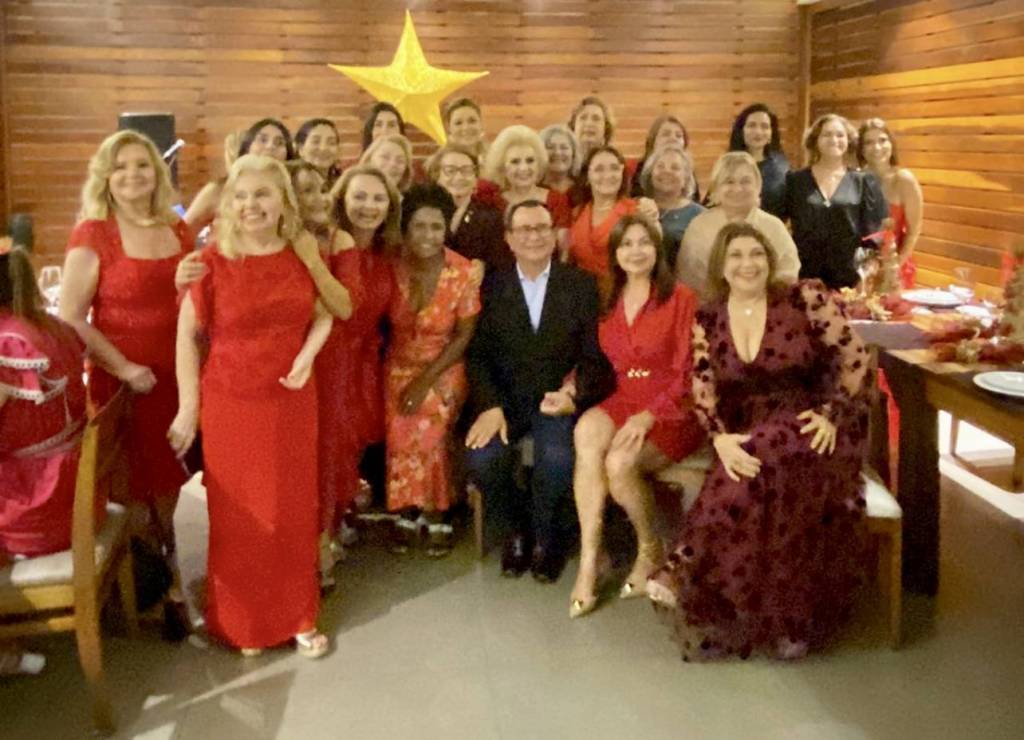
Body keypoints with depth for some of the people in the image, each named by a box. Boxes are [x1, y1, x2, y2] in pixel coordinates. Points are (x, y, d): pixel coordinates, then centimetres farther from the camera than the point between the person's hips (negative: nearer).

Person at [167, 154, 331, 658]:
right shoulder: (213, 261, -9)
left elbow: (323, 313, 12)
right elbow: (187, 334, -6)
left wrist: (308, 354, -8)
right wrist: (188, 406, -7)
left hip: (291, 402, 3)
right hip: (230, 404, -2)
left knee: (294, 513, 11)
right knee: (239, 517, 9)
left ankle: (298, 616, 27)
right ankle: (243, 622, 26)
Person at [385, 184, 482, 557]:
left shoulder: (466, 272, -12)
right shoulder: (393, 267, -8)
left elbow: (464, 336, -8)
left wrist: (426, 380, -15)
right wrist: (410, 377, -10)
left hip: (445, 369, -1)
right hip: (399, 366, 1)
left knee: (428, 431, -23)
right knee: (401, 432, -22)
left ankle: (437, 517, -3)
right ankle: (408, 513, -1)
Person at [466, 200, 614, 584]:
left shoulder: (581, 284, 6)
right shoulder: (492, 287, 8)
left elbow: (593, 354, 2)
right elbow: (477, 354, 2)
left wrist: (572, 394, -17)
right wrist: (490, 406, -14)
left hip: (558, 398, -1)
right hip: (504, 399, 2)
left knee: (556, 459, -31)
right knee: (482, 459, -26)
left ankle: (547, 536, 2)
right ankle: (516, 530, 6)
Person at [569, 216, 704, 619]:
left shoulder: (681, 299, -3)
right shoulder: (606, 305, 14)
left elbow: (685, 373, -8)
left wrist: (649, 416, -21)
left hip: (672, 410, -4)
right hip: (622, 401, 4)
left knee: (619, 461, -30)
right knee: (587, 432, -30)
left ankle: (650, 549, 0)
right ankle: (589, 558, -26)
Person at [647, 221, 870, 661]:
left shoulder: (806, 299, -2)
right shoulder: (708, 320, 7)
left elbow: (854, 360, 0)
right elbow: (703, 393, 1)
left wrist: (831, 415, -11)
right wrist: (721, 439, -17)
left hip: (809, 431, -2)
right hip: (747, 438, 3)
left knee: (765, 474, -34)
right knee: (759, 485, -31)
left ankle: (689, 572, -21)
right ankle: (782, 622, -20)